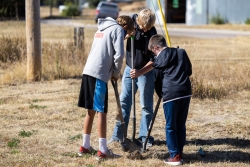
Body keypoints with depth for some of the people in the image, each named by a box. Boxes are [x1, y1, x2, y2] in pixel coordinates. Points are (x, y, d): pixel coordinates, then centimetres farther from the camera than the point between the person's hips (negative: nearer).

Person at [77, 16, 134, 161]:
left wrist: (112, 70, 13)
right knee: (101, 112, -4)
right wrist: (116, 72, 2)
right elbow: (119, 54, -13)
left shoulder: (102, 29, 25)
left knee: (91, 110, 15)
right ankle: (103, 151, -3)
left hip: (88, 71, 8)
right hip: (99, 74, -8)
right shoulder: (118, 29, -1)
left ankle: (85, 146, 21)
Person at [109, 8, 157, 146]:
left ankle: (144, 137, 11)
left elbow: (153, 60, -19)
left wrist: (140, 72, -31)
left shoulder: (153, 36, -21)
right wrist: (127, 34, -21)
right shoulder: (132, 20, -10)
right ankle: (118, 135, 11)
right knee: (124, 102, 6)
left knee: (146, 106, 2)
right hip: (129, 69, 4)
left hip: (146, 72, -4)